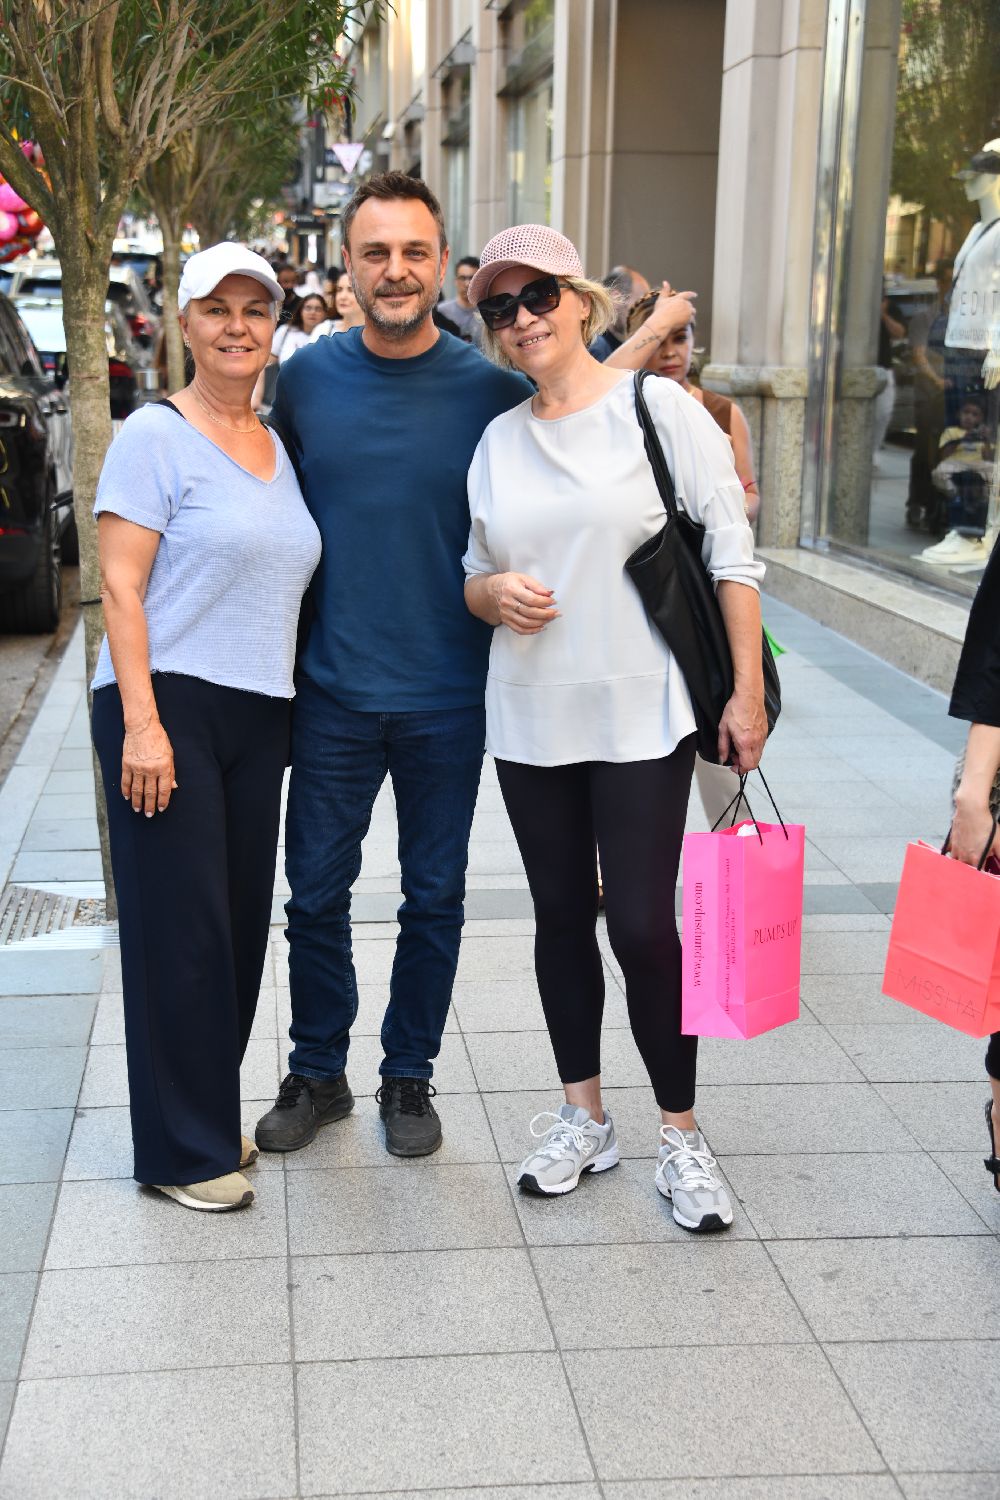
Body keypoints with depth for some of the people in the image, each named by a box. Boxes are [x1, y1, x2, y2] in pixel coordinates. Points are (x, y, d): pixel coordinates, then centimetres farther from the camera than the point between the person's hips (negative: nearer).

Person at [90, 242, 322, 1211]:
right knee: (182, 929, -2)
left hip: (258, 714, 7)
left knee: (240, 921, 10)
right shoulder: (155, 436, -6)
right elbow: (120, 589, -11)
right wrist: (142, 724, -19)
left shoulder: (276, 448, 15)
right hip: (168, 703, -7)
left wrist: (287, 705, 15)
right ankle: (181, 1151, 10)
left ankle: (210, 1118, 26)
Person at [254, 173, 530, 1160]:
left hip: (446, 695, -1)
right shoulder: (307, 376, 0)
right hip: (331, 689, 1)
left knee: (434, 896, 11)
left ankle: (408, 1076, 30)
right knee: (316, 892, 10)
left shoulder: (491, 387, -6)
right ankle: (316, 1073, 29)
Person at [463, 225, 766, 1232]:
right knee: (561, 915, 12)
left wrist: (746, 692, -11)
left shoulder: (658, 408, -5)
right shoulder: (498, 440, 9)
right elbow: (475, 579, 17)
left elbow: (732, 555, -6)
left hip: (641, 715, -4)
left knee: (641, 925, -5)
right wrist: (496, 594, -7)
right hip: (530, 720, 5)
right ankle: (583, 1118, 27)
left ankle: (680, 1133, 14)